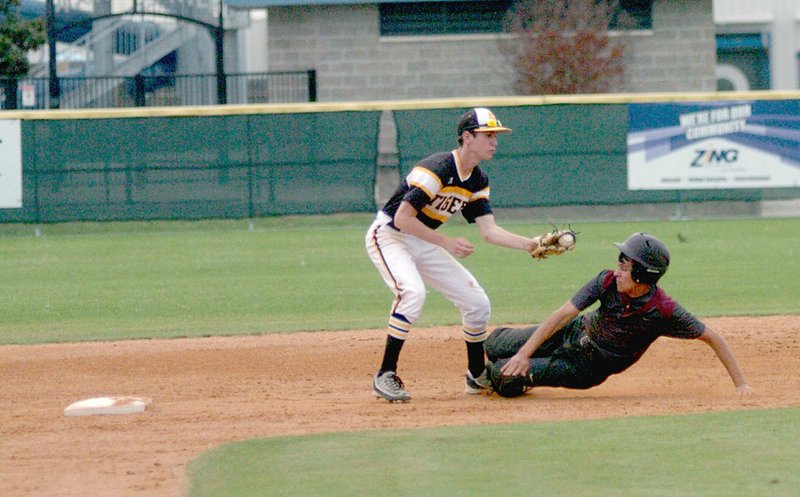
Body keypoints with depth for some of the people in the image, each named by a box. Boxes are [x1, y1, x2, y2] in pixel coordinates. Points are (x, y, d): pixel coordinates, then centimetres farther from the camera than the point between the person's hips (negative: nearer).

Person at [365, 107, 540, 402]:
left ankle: (477, 376, 22)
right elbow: (402, 218, -29)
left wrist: (529, 244, -17)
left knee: (476, 301, 3)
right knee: (412, 292, -34)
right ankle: (385, 376, -26)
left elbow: (489, 231, -2)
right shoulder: (436, 169, -26)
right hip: (389, 235, -8)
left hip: (423, 242, 8)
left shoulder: (478, 181, 1)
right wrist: (446, 243, -29)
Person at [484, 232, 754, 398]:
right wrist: (524, 354, -33)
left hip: (587, 368, -3)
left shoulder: (664, 311, -32)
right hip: (575, 333, 3)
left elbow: (713, 338, -23)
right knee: (494, 346, 6)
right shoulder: (607, 281, -22)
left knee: (507, 379, -17)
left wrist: (741, 384, -26)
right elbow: (563, 314, -26)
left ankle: (491, 374, 19)